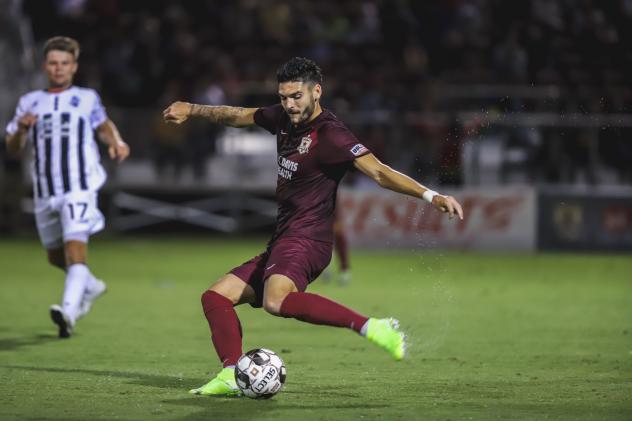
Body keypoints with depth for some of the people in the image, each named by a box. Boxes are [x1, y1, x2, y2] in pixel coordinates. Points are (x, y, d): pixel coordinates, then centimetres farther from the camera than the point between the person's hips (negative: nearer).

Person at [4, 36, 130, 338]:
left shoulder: (87, 98, 9)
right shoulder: (29, 103, 12)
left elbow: (103, 124, 27)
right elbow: (12, 148, 10)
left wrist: (115, 142, 5)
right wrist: (21, 128, -12)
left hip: (79, 188, -4)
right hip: (45, 192, 4)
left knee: (75, 246, -23)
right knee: (55, 256, 16)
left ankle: (69, 311, -34)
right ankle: (90, 287, 44)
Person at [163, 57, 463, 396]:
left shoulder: (330, 134, -15)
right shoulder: (284, 118, 11)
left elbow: (378, 171, -23)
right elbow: (238, 116, 30)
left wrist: (429, 195, -34)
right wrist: (193, 110, 26)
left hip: (305, 239, -9)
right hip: (281, 241, 9)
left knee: (276, 300, -37)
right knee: (215, 297, 6)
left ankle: (370, 327, -37)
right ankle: (232, 375, -6)